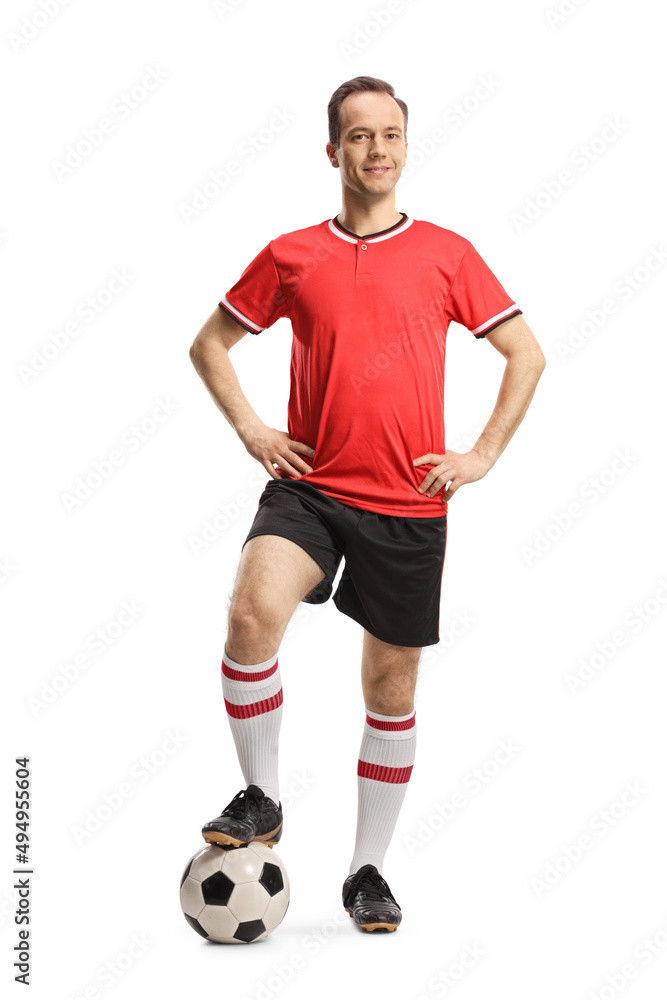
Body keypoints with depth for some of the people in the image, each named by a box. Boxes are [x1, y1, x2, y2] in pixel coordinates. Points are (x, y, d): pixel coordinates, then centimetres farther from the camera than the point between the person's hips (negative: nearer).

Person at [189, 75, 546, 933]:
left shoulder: (446, 253, 4)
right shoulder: (291, 255, 5)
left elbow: (526, 354, 9)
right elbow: (209, 343, 15)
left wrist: (483, 455, 0)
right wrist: (249, 428, 2)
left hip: (409, 506, 1)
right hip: (308, 486, 0)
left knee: (392, 684, 8)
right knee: (253, 614, -27)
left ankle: (367, 871, 25)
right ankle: (260, 799, -3)